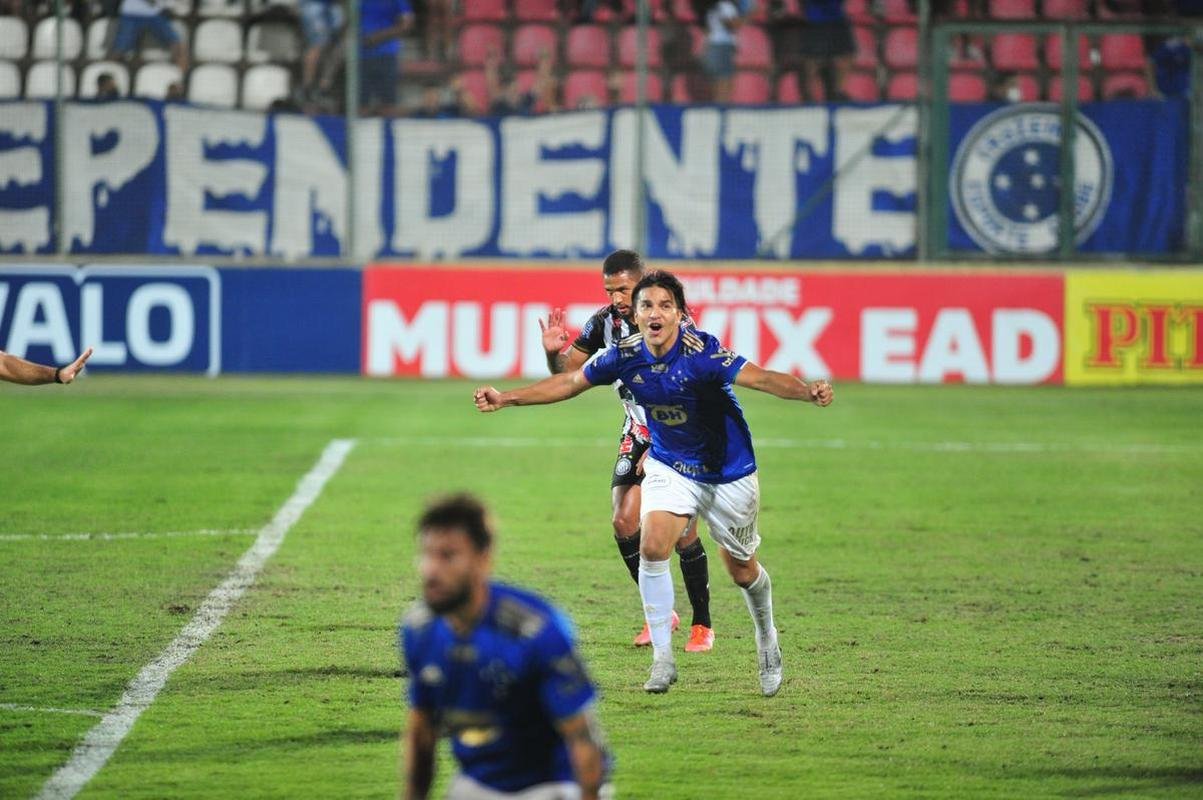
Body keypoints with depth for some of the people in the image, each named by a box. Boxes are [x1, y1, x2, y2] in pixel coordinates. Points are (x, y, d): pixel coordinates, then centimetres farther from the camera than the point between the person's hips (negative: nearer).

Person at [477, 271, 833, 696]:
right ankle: (662, 657, -8)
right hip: (669, 466, 3)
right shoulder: (626, 355, -13)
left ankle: (767, 641, 41)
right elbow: (571, 382, 3)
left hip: (728, 473, -3)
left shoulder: (701, 352, -28)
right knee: (652, 546, -19)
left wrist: (808, 390, -59)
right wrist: (506, 398, 3)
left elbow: (760, 377, -41)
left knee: (742, 571, 10)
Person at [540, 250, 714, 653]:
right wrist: (552, 352, -20)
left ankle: (702, 625, 7)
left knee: (683, 531, -9)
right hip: (639, 433, 5)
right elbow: (567, 372, 3)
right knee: (624, 523, -8)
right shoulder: (605, 322, -6)